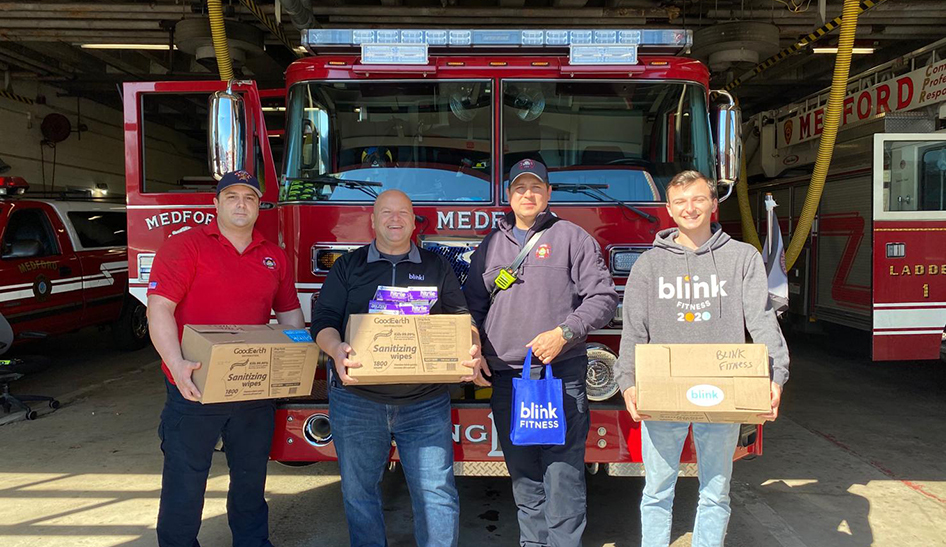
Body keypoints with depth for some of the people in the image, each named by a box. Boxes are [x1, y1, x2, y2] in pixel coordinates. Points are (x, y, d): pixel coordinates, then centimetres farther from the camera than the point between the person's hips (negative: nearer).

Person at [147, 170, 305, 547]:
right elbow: (160, 308, -15)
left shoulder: (275, 257, 8)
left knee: (251, 478, 19)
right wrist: (177, 365, -28)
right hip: (195, 388, -4)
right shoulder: (185, 246, -7)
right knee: (185, 483, 7)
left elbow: (289, 313, 14)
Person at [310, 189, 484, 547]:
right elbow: (323, 320, 2)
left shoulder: (437, 268, 11)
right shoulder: (348, 266, 9)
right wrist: (336, 350, -20)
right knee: (359, 492, 11)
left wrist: (472, 350, -14)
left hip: (425, 403, 0)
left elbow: (462, 318, 7)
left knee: (437, 491, 1)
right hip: (356, 400, 1)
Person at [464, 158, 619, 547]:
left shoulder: (571, 237, 4)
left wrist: (564, 333, -15)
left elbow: (602, 297, -3)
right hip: (505, 377, 4)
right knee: (522, 472, 12)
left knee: (563, 469, -4)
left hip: (561, 373, -4)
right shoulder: (491, 245, 16)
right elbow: (472, 307, 18)